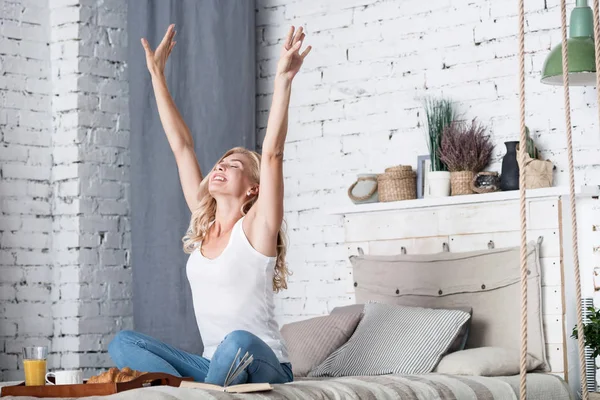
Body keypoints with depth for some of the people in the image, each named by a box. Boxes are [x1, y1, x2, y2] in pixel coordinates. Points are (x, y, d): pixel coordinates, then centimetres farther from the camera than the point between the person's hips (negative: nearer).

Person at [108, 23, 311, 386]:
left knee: (238, 342, -40)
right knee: (123, 343, -10)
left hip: (263, 370, -7)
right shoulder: (203, 225, 11)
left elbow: (272, 153, -18)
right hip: (216, 367, 7)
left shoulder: (255, 228, -5)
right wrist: (157, 74, 15)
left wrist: (283, 79, -27)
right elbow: (181, 145, 12)